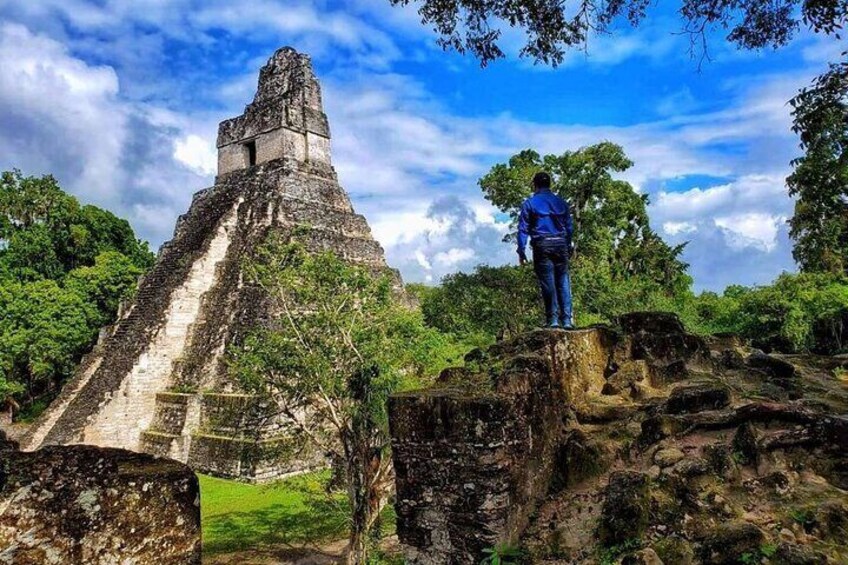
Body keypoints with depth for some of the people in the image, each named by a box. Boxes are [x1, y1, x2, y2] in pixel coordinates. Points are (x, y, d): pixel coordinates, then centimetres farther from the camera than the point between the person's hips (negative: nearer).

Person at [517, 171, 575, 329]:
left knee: (548, 283, -1)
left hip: (542, 246, -3)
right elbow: (569, 227, 16)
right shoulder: (561, 202, 13)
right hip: (561, 245, 3)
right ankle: (567, 319, 2)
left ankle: (553, 319, -3)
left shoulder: (529, 203, 2)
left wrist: (521, 251, 1)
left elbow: (523, 229, -2)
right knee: (563, 282, 5)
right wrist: (569, 248, 24)